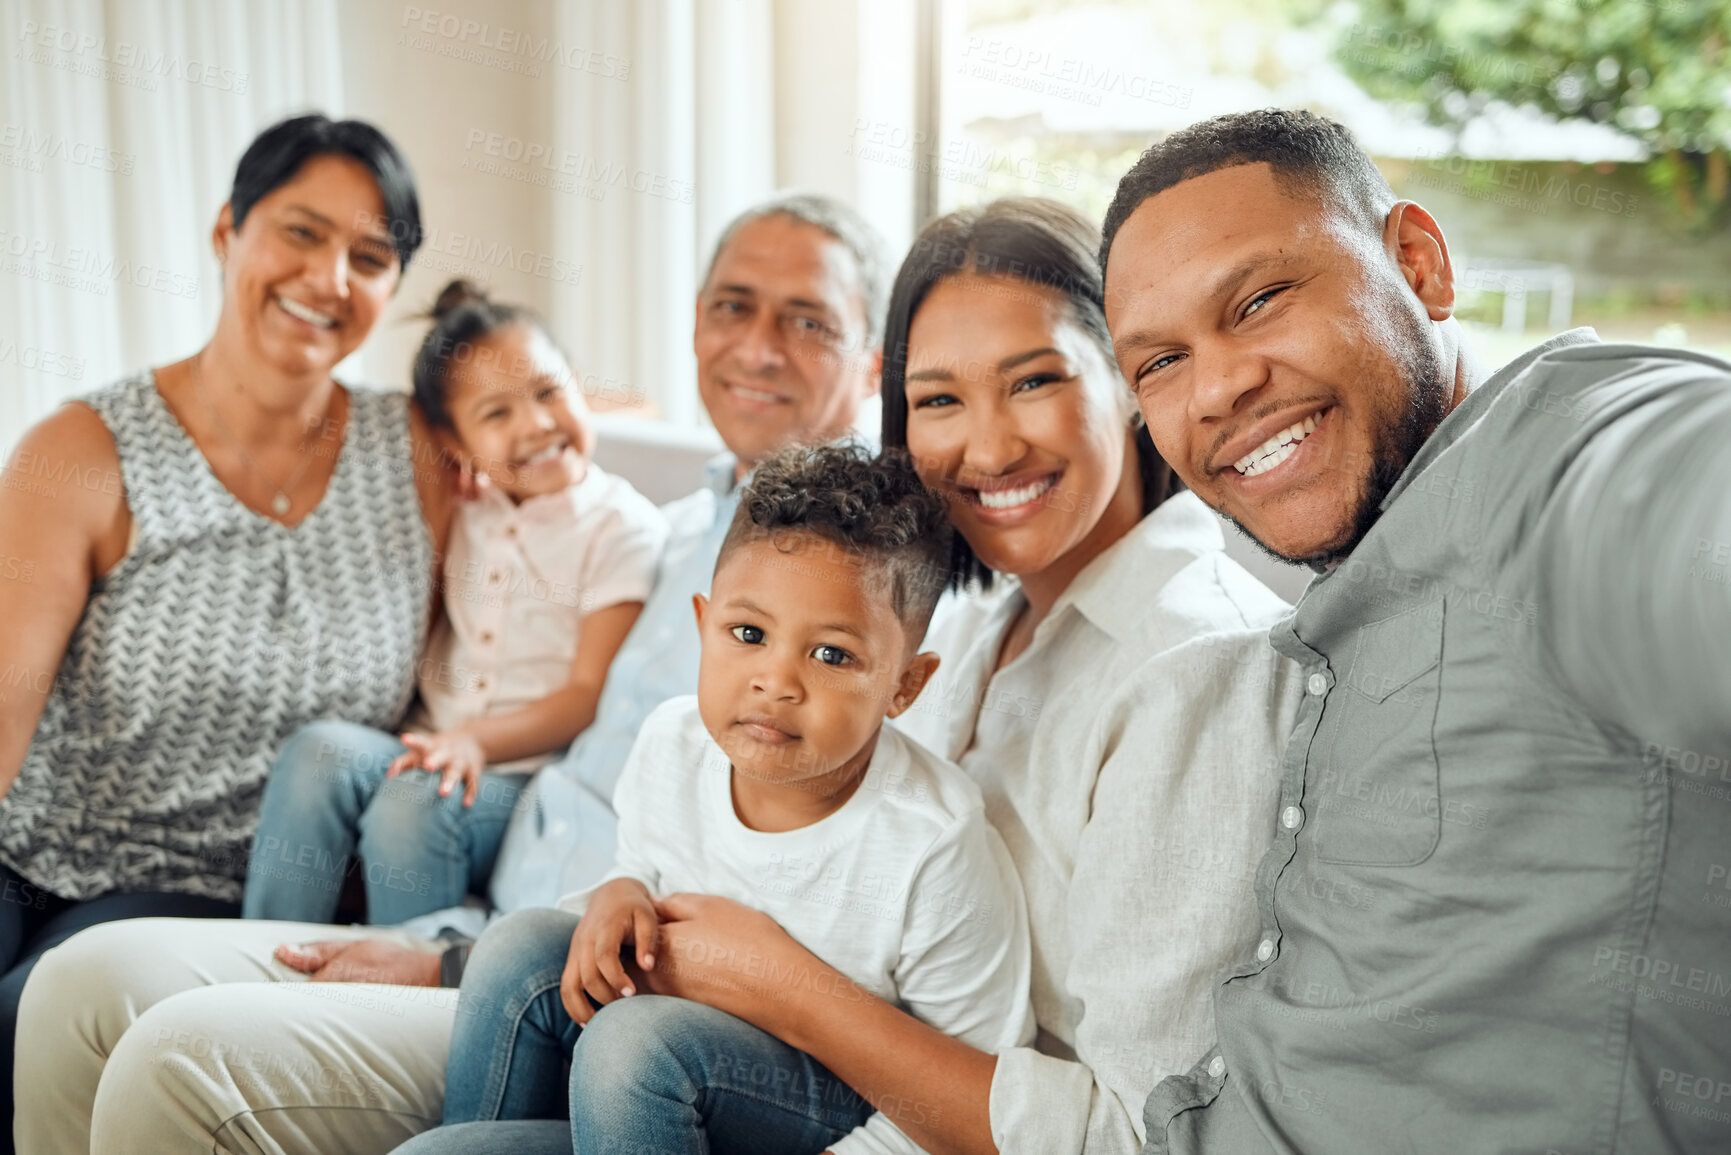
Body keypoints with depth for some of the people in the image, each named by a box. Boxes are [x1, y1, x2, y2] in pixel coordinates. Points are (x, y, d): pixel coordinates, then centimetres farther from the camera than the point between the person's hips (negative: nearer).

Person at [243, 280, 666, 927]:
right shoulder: (461, 515, 14)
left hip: (527, 778, -5)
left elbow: (590, 696, -8)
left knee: (414, 804, -33)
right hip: (432, 749, 5)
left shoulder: (625, 528, -2)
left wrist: (475, 740, -21)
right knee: (319, 750, -25)